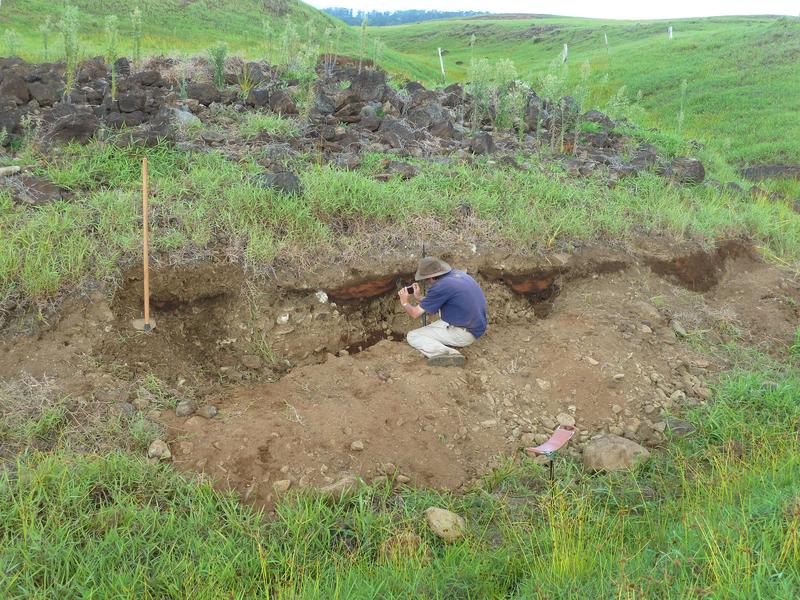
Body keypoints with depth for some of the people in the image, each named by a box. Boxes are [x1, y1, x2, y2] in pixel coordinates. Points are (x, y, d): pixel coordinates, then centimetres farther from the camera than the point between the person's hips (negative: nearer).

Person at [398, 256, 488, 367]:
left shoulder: (440, 287, -19)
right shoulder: (458, 274, 6)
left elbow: (415, 313, -9)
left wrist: (405, 303, 10)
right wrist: (420, 297, 25)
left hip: (464, 333, -9)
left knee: (412, 336, -5)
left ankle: (450, 354, -22)